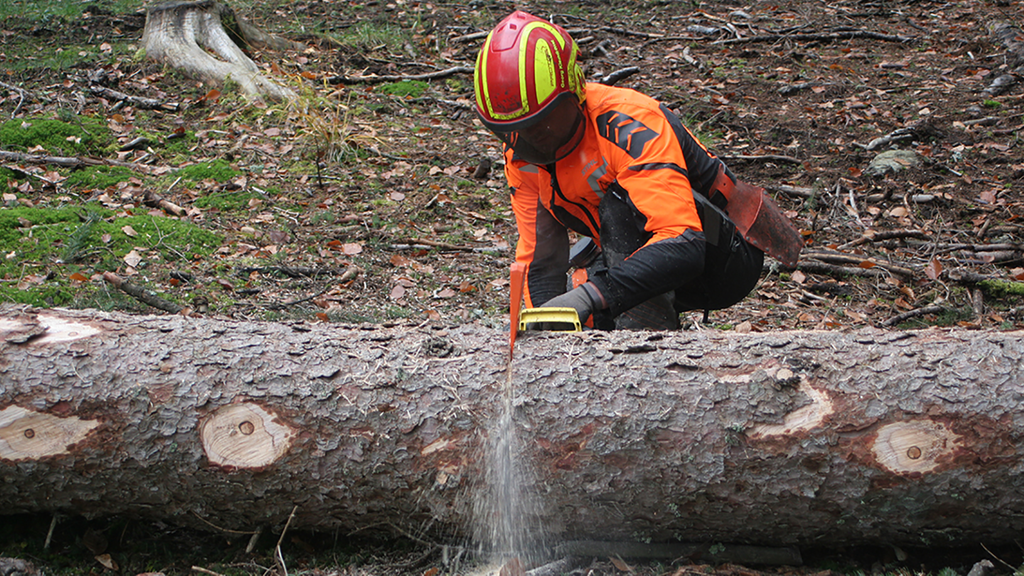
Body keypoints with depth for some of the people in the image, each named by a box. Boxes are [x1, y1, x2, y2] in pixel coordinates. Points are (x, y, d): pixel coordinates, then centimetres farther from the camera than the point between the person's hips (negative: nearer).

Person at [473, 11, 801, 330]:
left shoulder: (628, 128, -32)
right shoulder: (522, 156, -8)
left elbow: (685, 246, -42)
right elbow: (538, 261, -5)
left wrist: (591, 296, -52)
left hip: (723, 262, -7)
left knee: (621, 199, -31)